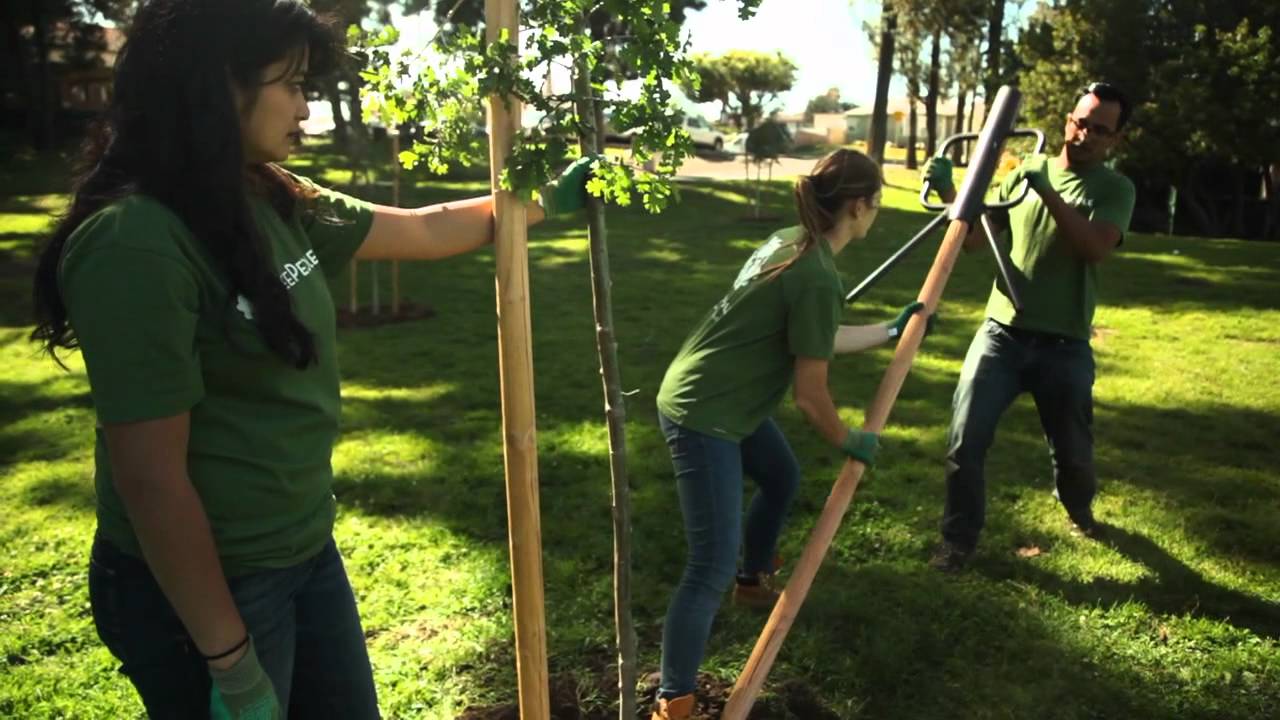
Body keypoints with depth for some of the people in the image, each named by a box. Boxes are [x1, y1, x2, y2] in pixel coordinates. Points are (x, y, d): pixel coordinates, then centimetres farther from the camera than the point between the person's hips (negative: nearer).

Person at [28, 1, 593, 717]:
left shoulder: (276, 205, 0)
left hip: (308, 553, 8)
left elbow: (427, 230, 13)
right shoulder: (134, 246, -24)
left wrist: (549, 198, 19)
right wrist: (230, 662, -18)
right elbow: (150, 479, -23)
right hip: (204, 586, -8)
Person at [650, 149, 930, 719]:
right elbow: (810, 396, -16)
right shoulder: (819, 278, -22)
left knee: (782, 478, 32)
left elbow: (819, 343, 19)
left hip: (721, 401, 11)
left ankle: (754, 579, 55)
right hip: (701, 416, -11)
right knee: (712, 567, -9)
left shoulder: (790, 242, 7)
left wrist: (892, 330, 27)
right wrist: (850, 443, 3)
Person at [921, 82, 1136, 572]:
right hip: (1001, 333, 1)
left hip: (1064, 346, -1)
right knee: (965, 439, -9)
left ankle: (1079, 510, 47)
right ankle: (959, 538, 10)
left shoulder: (1115, 189, 0)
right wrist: (948, 192, -8)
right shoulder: (1027, 171, 8)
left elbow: (1096, 248, -19)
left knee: (1072, 450, 13)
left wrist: (1048, 193, -25)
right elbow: (974, 237, 7)